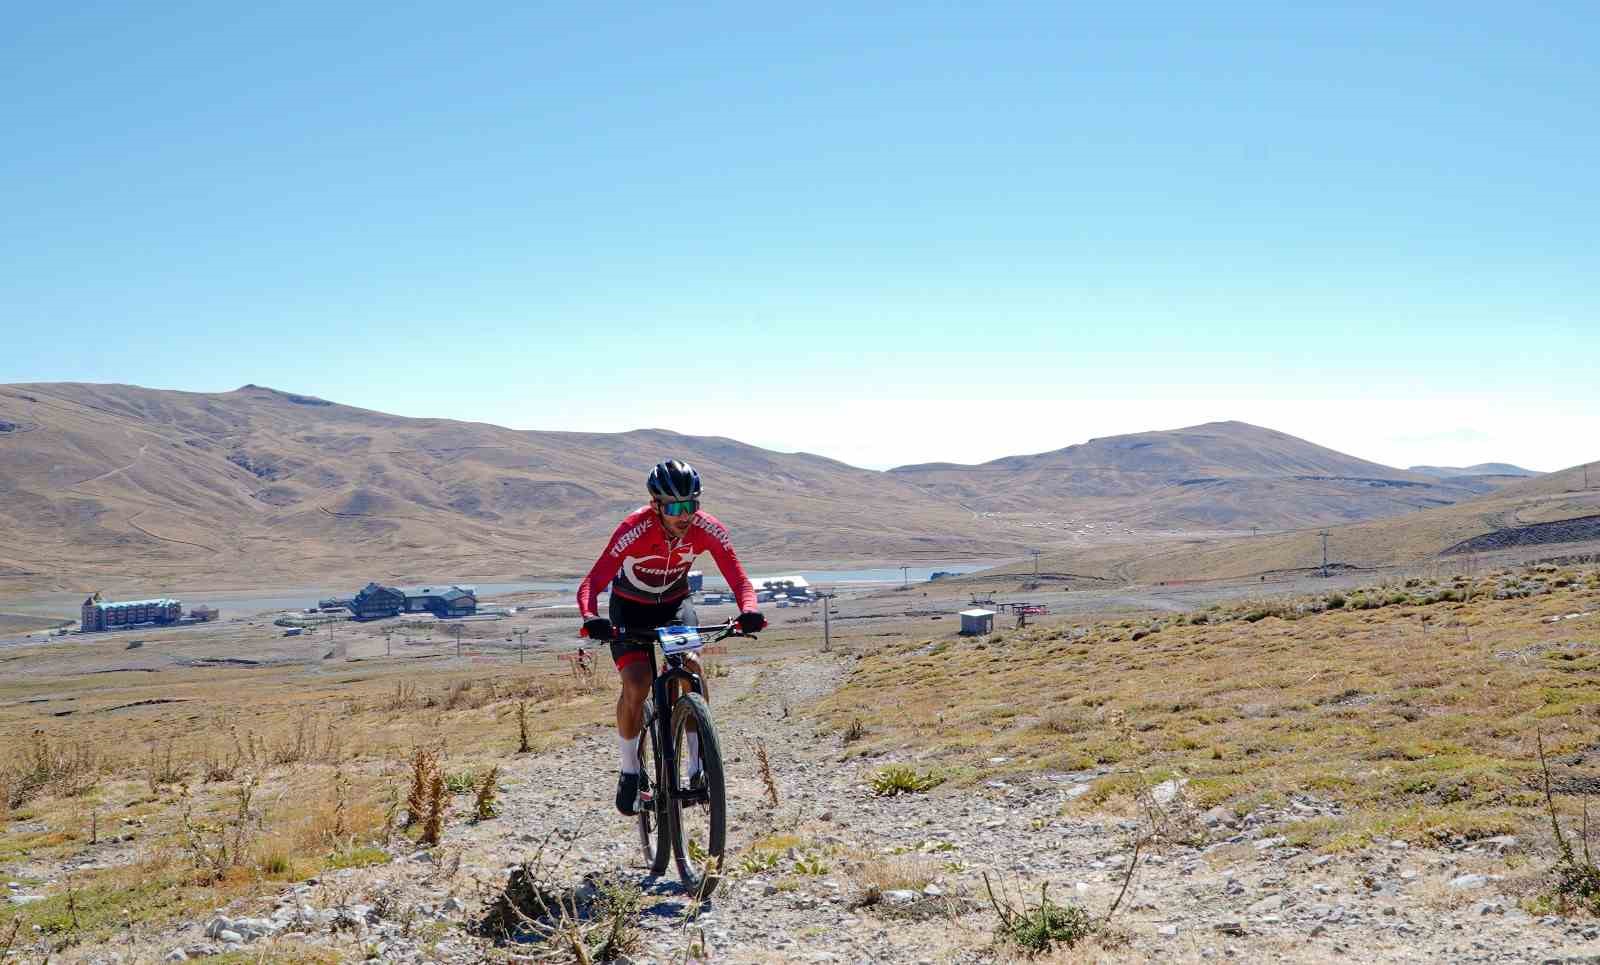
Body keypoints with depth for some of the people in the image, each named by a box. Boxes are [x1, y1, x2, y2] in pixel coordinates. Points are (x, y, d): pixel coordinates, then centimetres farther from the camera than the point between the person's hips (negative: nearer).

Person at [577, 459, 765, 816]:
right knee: (636, 684, -20)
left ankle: (699, 763, -10)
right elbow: (592, 583, -38)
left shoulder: (708, 529, -26)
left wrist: (749, 611, -49)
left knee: (691, 665, -24)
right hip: (630, 607, -2)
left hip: (675, 602, 2)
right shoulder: (635, 529, -34)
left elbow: (739, 579, -27)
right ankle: (628, 769, 2)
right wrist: (591, 618, -59)